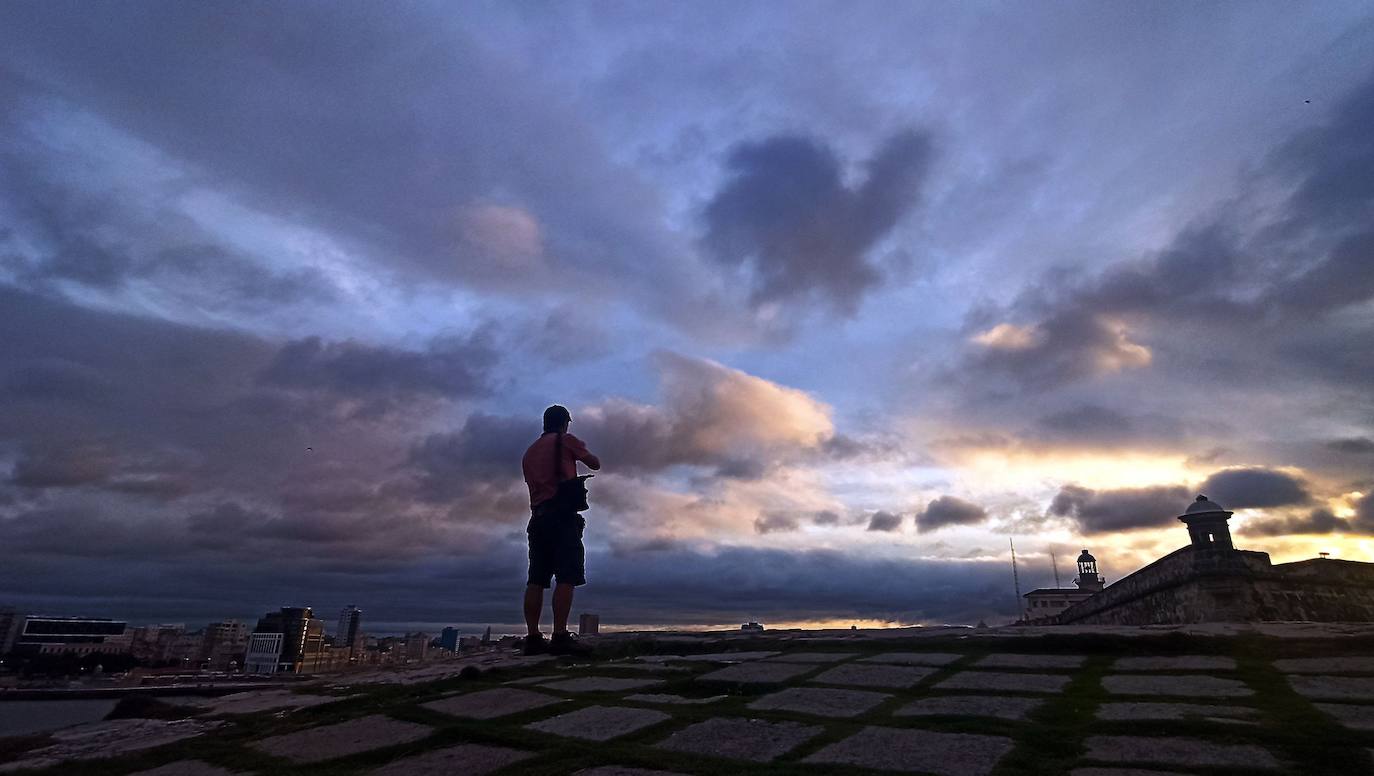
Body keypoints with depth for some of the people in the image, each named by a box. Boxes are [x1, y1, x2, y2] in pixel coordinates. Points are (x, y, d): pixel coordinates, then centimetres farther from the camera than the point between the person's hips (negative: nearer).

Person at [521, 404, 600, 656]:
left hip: (538, 516, 7)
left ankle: (533, 638, 1)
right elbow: (595, 464, 10)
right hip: (562, 514, -7)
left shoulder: (530, 452, 23)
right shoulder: (565, 440, 4)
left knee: (536, 579, 3)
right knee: (567, 577, -12)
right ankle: (560, 637, -19)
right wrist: (581, 453, 29)